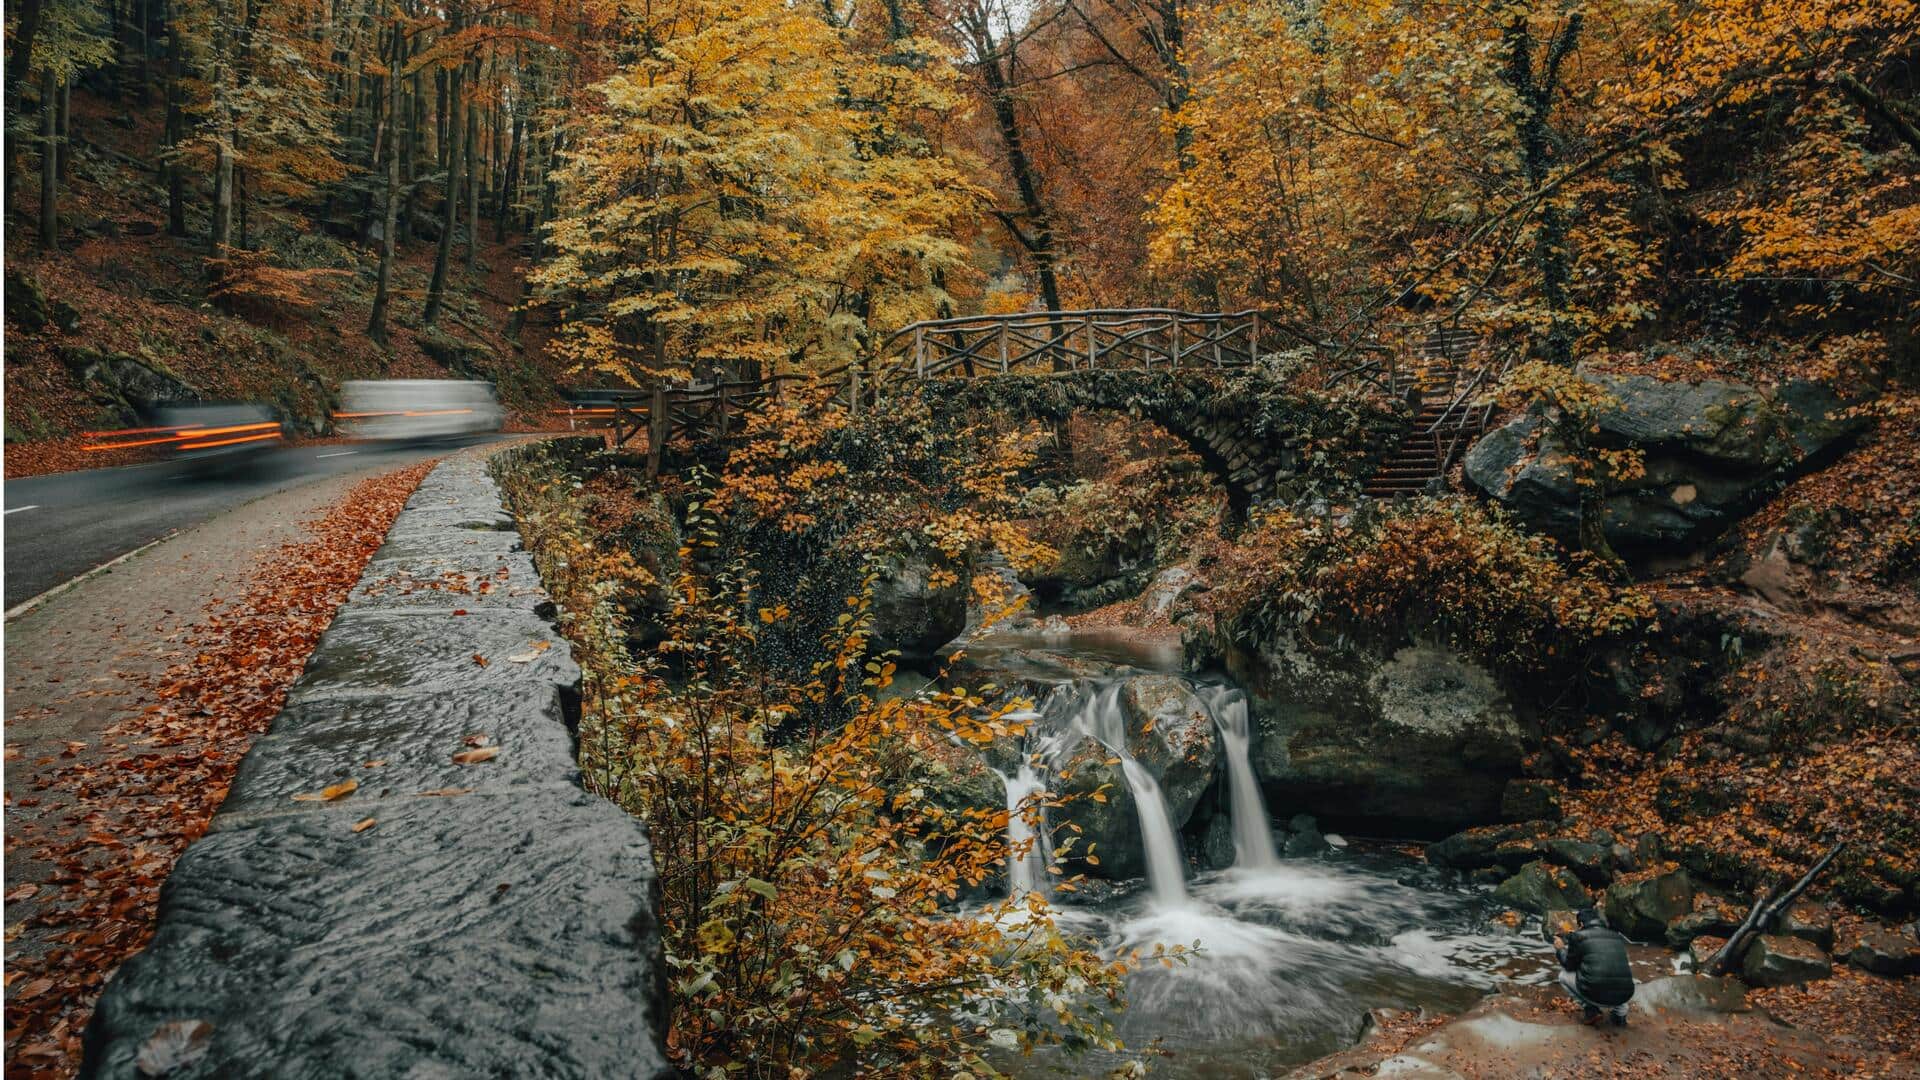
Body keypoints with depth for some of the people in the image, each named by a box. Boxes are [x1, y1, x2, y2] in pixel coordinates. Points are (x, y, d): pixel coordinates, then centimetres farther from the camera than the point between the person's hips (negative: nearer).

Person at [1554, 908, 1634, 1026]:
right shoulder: (1617, 936, 15)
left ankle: (1591, 1010, 9)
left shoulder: (1578, 936, 3)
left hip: (1596, 994, -4)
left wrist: (1560, 949, 33)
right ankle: (1620, 1013, 21)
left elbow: (1570, 966, 14)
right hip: (1624, 997, 4)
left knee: (1564, 975, 23)